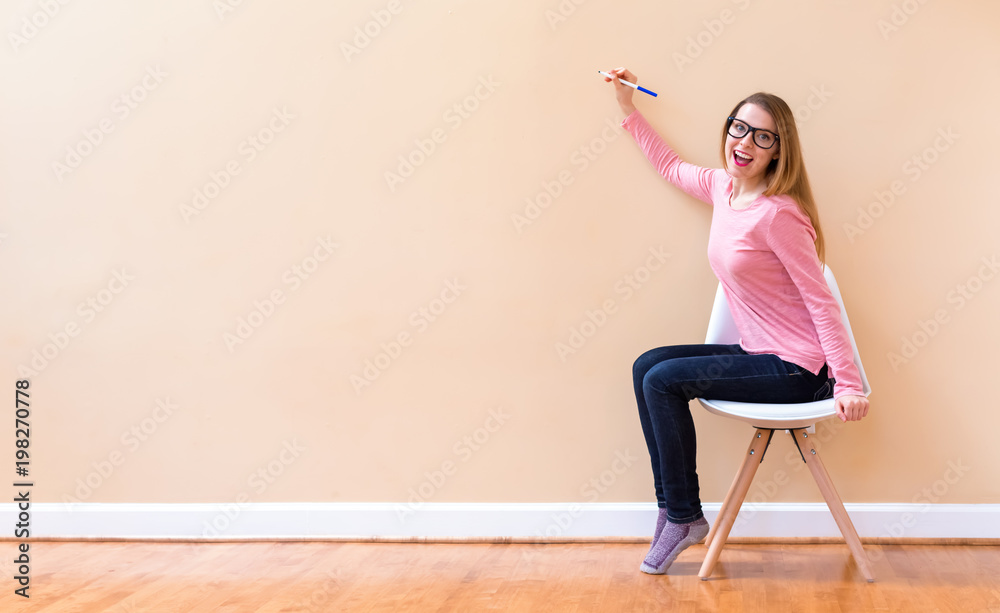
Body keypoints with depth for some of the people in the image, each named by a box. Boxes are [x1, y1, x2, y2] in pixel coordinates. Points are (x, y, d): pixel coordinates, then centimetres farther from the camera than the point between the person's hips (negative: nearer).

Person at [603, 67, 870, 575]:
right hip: (759, 355, 9)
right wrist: (628, 108, 26)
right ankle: (671, 504, 9)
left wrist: (848, 385, -21)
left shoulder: (778, 213, -20)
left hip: (797, 371, -9)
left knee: (663, 380, -15)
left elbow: (820, 301, -19)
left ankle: (684, 518, 1)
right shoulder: (723, 186, 5)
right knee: (646, 367, 3)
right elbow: (671, 166, 26)